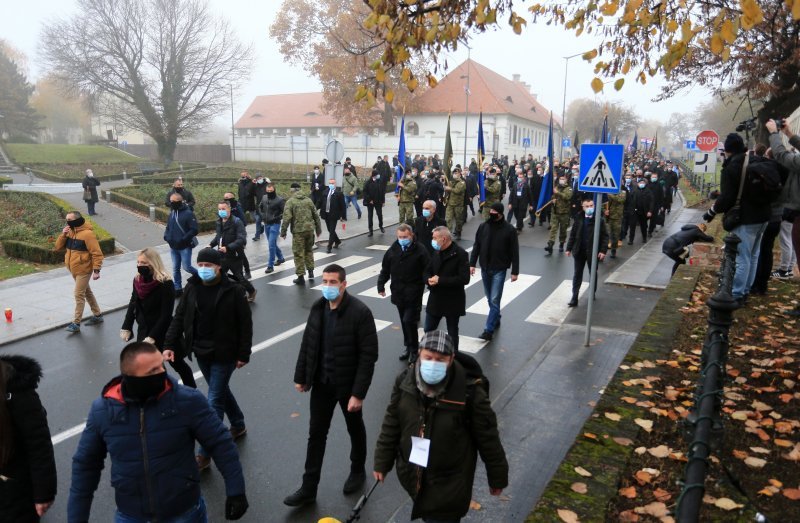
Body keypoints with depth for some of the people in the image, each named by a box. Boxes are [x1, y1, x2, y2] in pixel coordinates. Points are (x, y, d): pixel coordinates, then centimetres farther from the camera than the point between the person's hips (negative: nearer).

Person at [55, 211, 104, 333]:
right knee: (87, 292, 17)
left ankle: (76, 323, 0)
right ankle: (97, 315, 29)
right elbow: (58, 247, 6)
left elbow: (97, 253, -20)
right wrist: (63, 234, -10)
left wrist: (96, 270, -23)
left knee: (79, 295, -6)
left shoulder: (87, 234, -20)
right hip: (73, 269, 9)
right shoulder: (70, 232, 5)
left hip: (83, 270, -9)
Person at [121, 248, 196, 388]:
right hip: (144, 331, 5)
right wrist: (126, 327, 5)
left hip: (164, 333, -5)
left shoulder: (165, 284, -22)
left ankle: (193, 392, 35)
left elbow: (166, 315, -23)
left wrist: (152, 337, -25)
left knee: (177, 363, 13)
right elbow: (133, 305, 11)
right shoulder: (138, 280, -2)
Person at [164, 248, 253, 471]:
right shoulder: (191, 288, -1)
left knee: (214, 401, -2)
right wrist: (169, 344, -5)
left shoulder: (232, 291, -15)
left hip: (224, 354, -6)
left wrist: (243, 354, -10)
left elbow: (245, 324, -10)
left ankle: (205, 453, 7)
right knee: (221, 391, 22)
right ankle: (238, 425, 44)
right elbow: (179, 318, 4)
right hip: (201, 352, 6)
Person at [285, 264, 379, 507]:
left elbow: (369, 356, -21)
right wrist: (300, 376, 8)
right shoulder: (318, 307, -4)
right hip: (322, 383, 5)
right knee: (316, 433, 12)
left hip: (348, 385, -4)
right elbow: (307, 344, 7)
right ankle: (308, 488, 24)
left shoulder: (360, 312, -22)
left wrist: (359, 393, -22)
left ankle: (358, 471, 43)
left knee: (355, 430, 18)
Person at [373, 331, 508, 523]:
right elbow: (391, 425, 1)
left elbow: (488, 437, -12)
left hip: (449, 484, -4)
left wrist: (497, 477, -2)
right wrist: (382, 462, 7)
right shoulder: (405, 382, -13)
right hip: (412, 475, 5)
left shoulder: (470, 391, -25)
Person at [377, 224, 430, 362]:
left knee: (409, 321, -10)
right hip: (398, 293, 5)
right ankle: (408, 346, 29)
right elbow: (385, 270, 11)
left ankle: (414, 349, 8)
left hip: (413, 293, -5)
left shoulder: (420, 250, -10)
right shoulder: (393, 250, 3)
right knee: (404, 322, 14)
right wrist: (381, 286, 10)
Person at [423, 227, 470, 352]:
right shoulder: (436, 252, 4)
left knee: (452, 333, 11)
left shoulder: (460, 254, -15)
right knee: (428, 330, 12)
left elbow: (464, 279, -22)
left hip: (453, 301, -5)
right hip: (435, 299, 6)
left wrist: (440, 280, -22)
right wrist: (429, 279, -15)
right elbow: (426, 272, 10)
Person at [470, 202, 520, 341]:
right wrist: (472, 264, 1)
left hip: (499, 270, -4)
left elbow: (514, 252, -6)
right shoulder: (483, 226, 1)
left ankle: (489, 330, -5)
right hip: (485, 268, 4)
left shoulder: (509, 229, -9)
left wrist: (515, 271, -7)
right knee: (490, 299, 16)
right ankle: (496, 319, 37)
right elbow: (476, 246, 7)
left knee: (494, 300, -7)